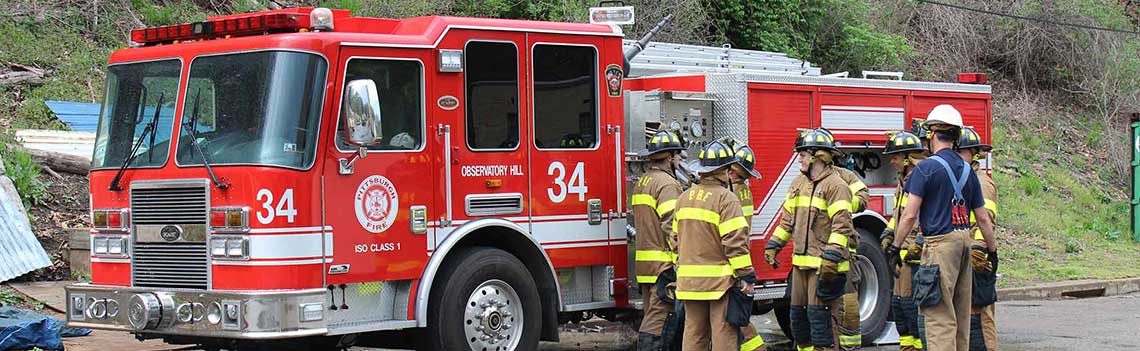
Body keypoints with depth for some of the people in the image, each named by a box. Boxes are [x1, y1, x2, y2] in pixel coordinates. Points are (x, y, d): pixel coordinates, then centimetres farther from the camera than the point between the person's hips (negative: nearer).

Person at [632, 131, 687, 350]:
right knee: (657, 319, -10)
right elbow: (671, 227, -20)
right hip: (663, 264, -9)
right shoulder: (667, 184, -12)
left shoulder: (641, 182, 18)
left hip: (644, 264, 9)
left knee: (651, 316, 12)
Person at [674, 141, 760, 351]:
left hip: (690, 279, 7)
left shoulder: (685, 198, 11)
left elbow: (677, 239, 17)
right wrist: (747, 276, -13)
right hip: (720, 280, -7)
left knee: (694, 333, 11)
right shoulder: (725, 198, -12)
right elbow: (735, 242, -17)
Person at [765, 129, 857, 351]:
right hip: (801, 262, 8)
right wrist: (773, 245, 18)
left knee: (819, 315, -9)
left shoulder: (835, 186, -10)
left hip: (823, 264, -8)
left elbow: (841, 226, -18)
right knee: (798, 314, 13)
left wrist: (831, 258, -25)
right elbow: (787, 218, 23)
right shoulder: (798, 183, 16)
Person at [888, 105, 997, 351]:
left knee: (940, 314, -8)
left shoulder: (926, 168, -8)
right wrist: (992, 250, 24)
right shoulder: (967, 170, 12)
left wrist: (895, 247, -4)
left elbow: (910, 215, -11)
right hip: (965, 241, 7)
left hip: (940, 242, -7)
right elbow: (983, 218, 14)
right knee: (961, 313, 14)